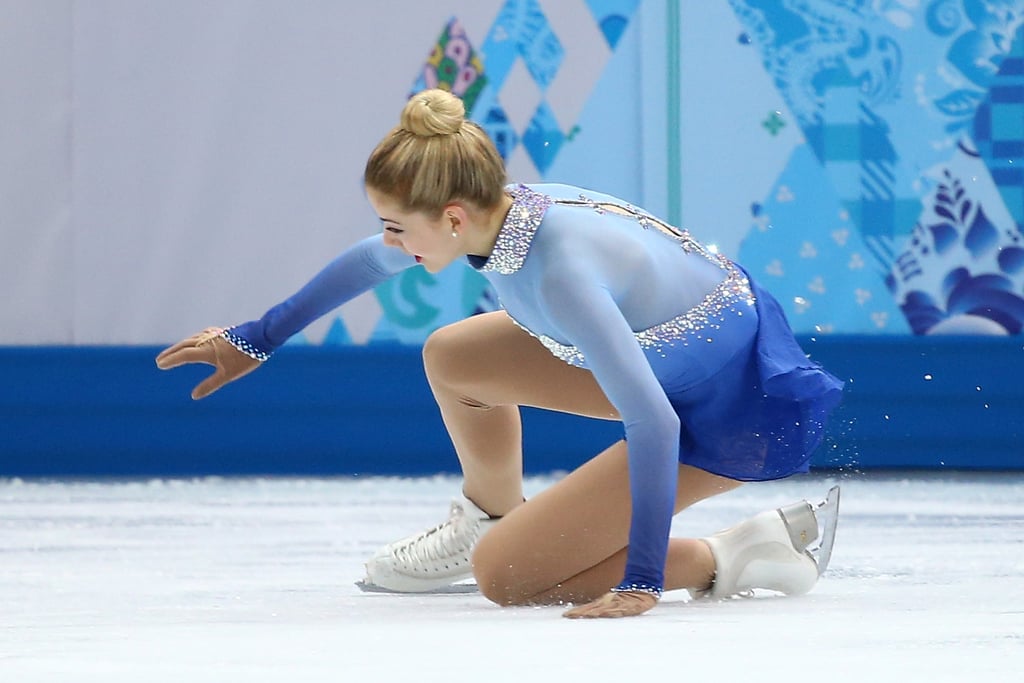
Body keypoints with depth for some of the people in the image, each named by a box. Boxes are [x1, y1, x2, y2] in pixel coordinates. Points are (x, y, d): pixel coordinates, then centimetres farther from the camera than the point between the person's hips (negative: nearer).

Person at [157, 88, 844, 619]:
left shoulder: (556, 272, -34)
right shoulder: (502, 210, -8)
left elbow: (653, 425, -36)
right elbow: (370, 261, 12)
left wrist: (642, 581, -36)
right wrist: (255, 340, 23)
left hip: (735, 408, -8)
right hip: (673, 351, 8)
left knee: (504, 575, -8)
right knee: (452, 356, 12)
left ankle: (731, 558, -4)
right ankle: (492, 517, 34)